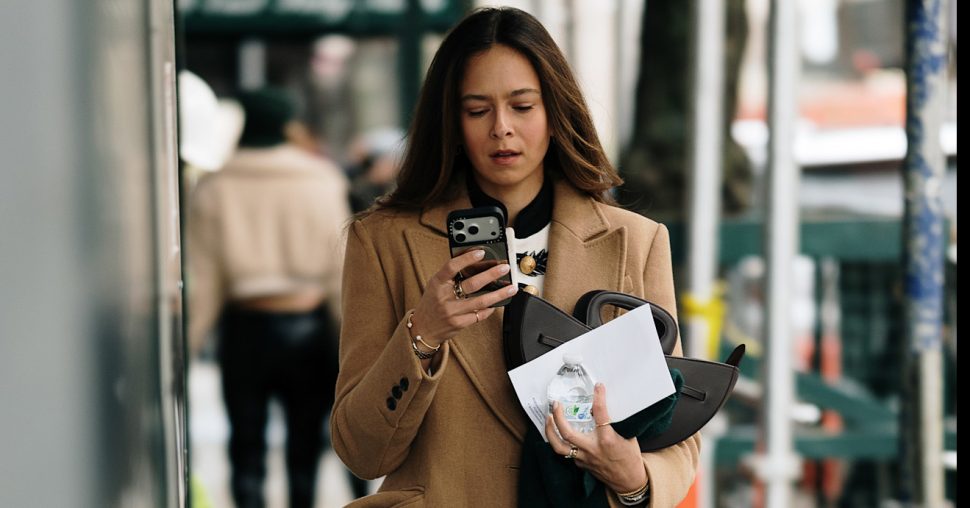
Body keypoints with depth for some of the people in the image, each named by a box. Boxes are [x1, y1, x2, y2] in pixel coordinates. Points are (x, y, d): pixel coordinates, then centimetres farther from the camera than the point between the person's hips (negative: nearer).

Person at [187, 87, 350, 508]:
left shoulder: (215, 190, -3)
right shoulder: (322, 183, -2)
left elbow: (202, 280, -4)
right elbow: (341, 270, -2)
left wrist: (188, 344, 3)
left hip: (245, 327, 0)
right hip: (307, 327, 0)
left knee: (246, 446, 6)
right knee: (304, 443, 11)